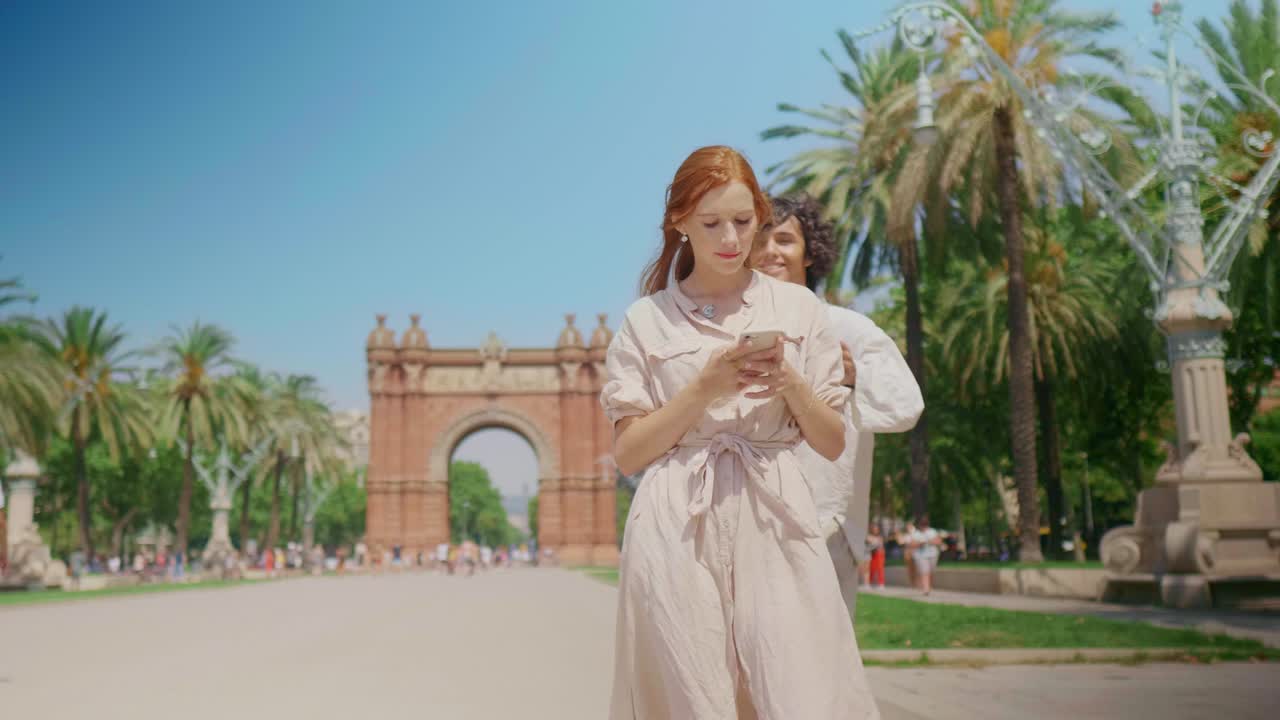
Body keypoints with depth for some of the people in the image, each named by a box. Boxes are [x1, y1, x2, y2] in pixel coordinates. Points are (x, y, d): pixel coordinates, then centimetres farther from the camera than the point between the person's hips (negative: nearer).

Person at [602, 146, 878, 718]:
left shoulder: (797, 307, 10)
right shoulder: (646, 320, 7)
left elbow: (832, 444, 11)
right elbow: (628, 454, 2)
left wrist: (790, 383, -8)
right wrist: (704, 387, -9)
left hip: (774, 525, 1)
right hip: (678, 531, -1)